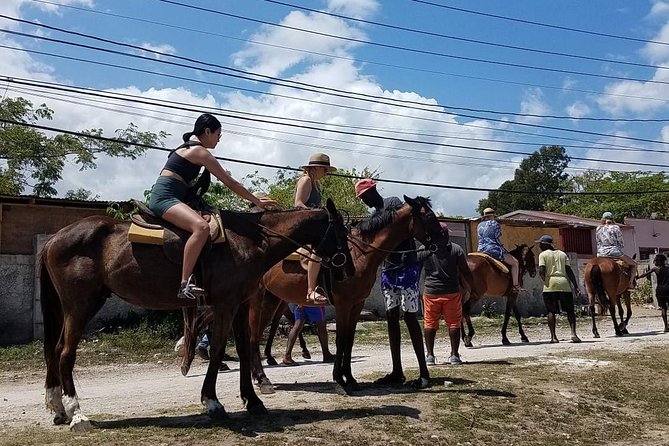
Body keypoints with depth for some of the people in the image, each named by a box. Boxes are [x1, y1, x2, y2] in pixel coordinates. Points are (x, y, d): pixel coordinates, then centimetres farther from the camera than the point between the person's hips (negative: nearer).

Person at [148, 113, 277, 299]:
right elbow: (231, 183, -6)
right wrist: (258, 202, 1)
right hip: (165, 196, -11)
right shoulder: (201, 152, -7)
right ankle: (185, 284, -39)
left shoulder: (187, 147, 22)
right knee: (201, 227, -34)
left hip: (162, 196, 11)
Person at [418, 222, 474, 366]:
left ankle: (430, 355, 9)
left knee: (430, 324, 7)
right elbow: (466, 272, -1)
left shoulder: (424, 250, 0)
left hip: (431, 292, 0)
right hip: (452, 292, 0)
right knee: (454, 324, 7)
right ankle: (454, 355, 9)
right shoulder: (456, 249, -1)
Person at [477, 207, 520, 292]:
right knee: (515, 262, 1)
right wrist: (503, 247, 10)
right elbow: (496, 238, -6)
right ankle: (515, 285, -4)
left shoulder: (479, 225, 16)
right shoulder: (495, 223, -2)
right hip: (493, 250, -7)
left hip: (480, 250, 7)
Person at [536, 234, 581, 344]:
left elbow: (541, 271, -9)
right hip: (564, 283, 3)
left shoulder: (543, 255, 3)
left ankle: (553, 337, -2)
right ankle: (573, 333, -4)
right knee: (570, 310, 9)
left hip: (550, 285, -3)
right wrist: (576, 286, 5)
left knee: (551, 311, 2)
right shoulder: (562, 254, 16)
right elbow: (569, 271, 7)